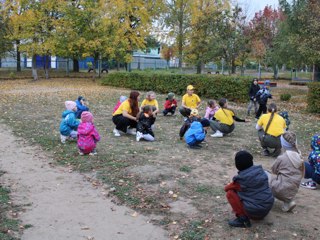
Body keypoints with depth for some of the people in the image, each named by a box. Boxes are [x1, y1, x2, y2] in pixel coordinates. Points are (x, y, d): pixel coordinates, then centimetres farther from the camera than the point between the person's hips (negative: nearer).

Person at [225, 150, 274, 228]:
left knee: (230, 193, 1)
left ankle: (242, 218, -4)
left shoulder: (241, 179, -15)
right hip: (268, 208, 7)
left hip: (254, 212, -6)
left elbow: (226, 188, 1)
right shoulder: (260, 170, 0)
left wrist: (234, 186, 22)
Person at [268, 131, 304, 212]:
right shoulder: (299, 156, 0)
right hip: (293, 192, 6)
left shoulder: (282, 158, -17)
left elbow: (274, 170, -2)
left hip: (282, 190, -6)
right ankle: (289, 201, 13)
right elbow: (302, 173, 10)